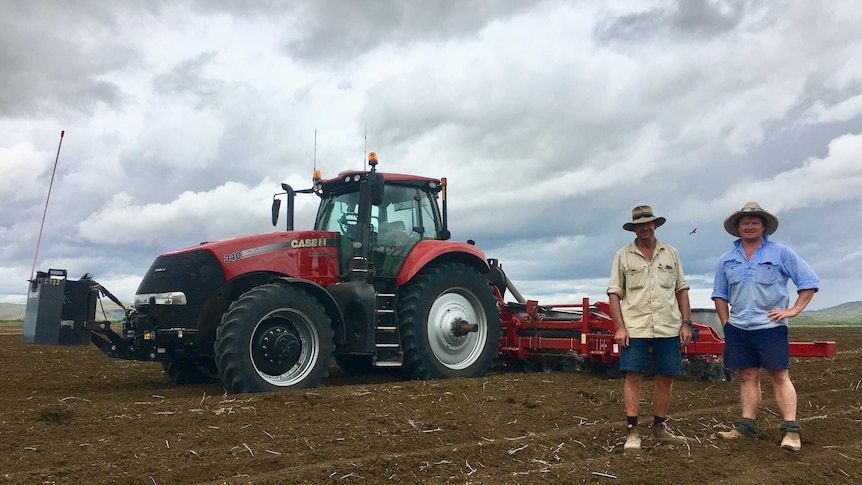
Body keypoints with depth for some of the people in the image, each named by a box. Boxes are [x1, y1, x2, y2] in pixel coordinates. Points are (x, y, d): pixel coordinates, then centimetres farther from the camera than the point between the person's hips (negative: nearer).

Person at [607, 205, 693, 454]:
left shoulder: (670, 253, 10)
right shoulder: (623, 256, 3)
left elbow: (681, 290, 12)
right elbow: (614, 293, 0)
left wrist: (686, 323, 5)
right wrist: (619, 327, -7)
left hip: (668, 328, 3)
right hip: (635, 328, -2)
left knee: (666, 377, 7)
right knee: (633, 376, -4)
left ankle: (660, 426, 22)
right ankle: (632, 431, 3)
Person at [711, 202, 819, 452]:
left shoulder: (781, 253, 1)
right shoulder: (727, 259, 11)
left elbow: (809, 281, 2)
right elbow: (719, 294, 17)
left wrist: (793, 310, -6)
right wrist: (726, 323, 9)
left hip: (771, 326, -3)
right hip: (738, 329, 4)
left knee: (780, 376, -3)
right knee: (748, 377, 8)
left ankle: (791, 430, -1)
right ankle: (747, 425, 13)